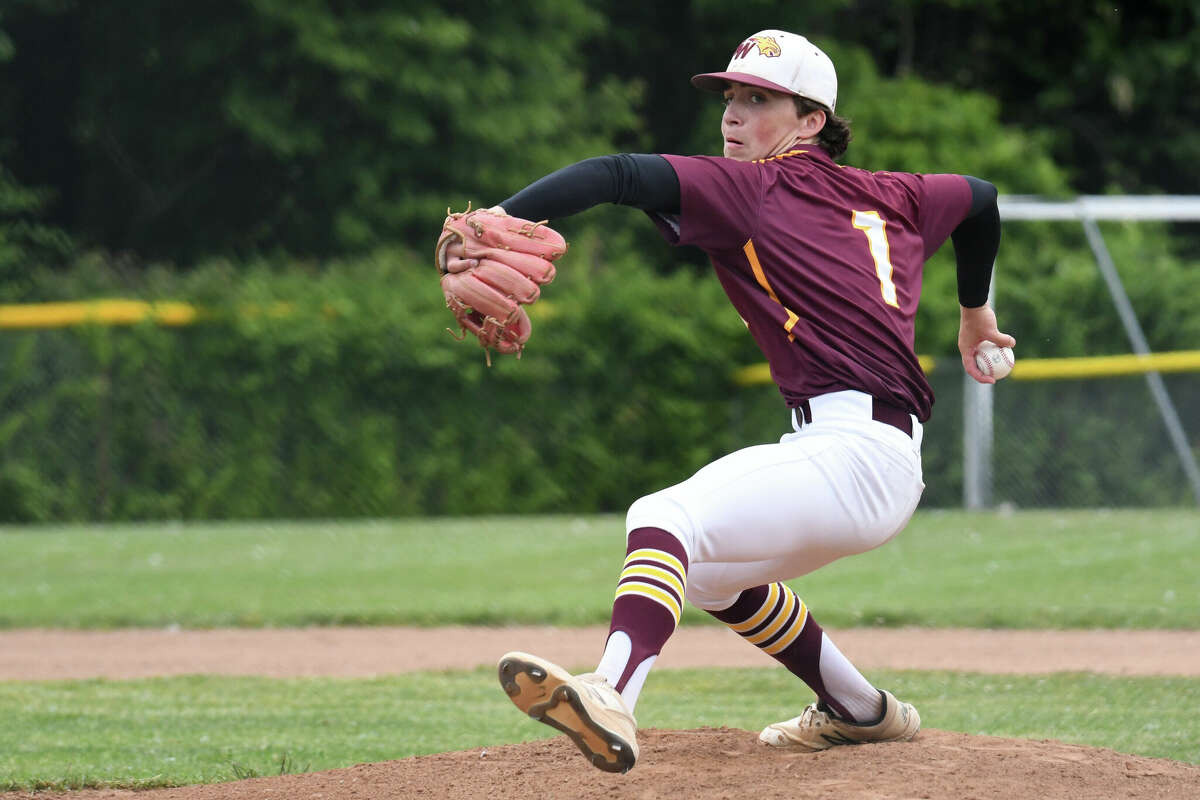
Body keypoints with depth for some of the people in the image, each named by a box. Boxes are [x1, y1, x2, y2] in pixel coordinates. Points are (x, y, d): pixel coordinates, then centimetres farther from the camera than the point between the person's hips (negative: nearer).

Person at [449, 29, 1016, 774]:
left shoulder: (754, 188, -3)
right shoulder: (878, 195, 20)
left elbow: (619, 175, -17)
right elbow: (980, 196, 38)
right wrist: (974, 311, 54)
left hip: (853, 452, -10)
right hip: (889, 466, 10)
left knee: (665, 519, -29)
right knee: (712, 569, 30)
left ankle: (611, 698, -55)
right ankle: (861, 711, 42)